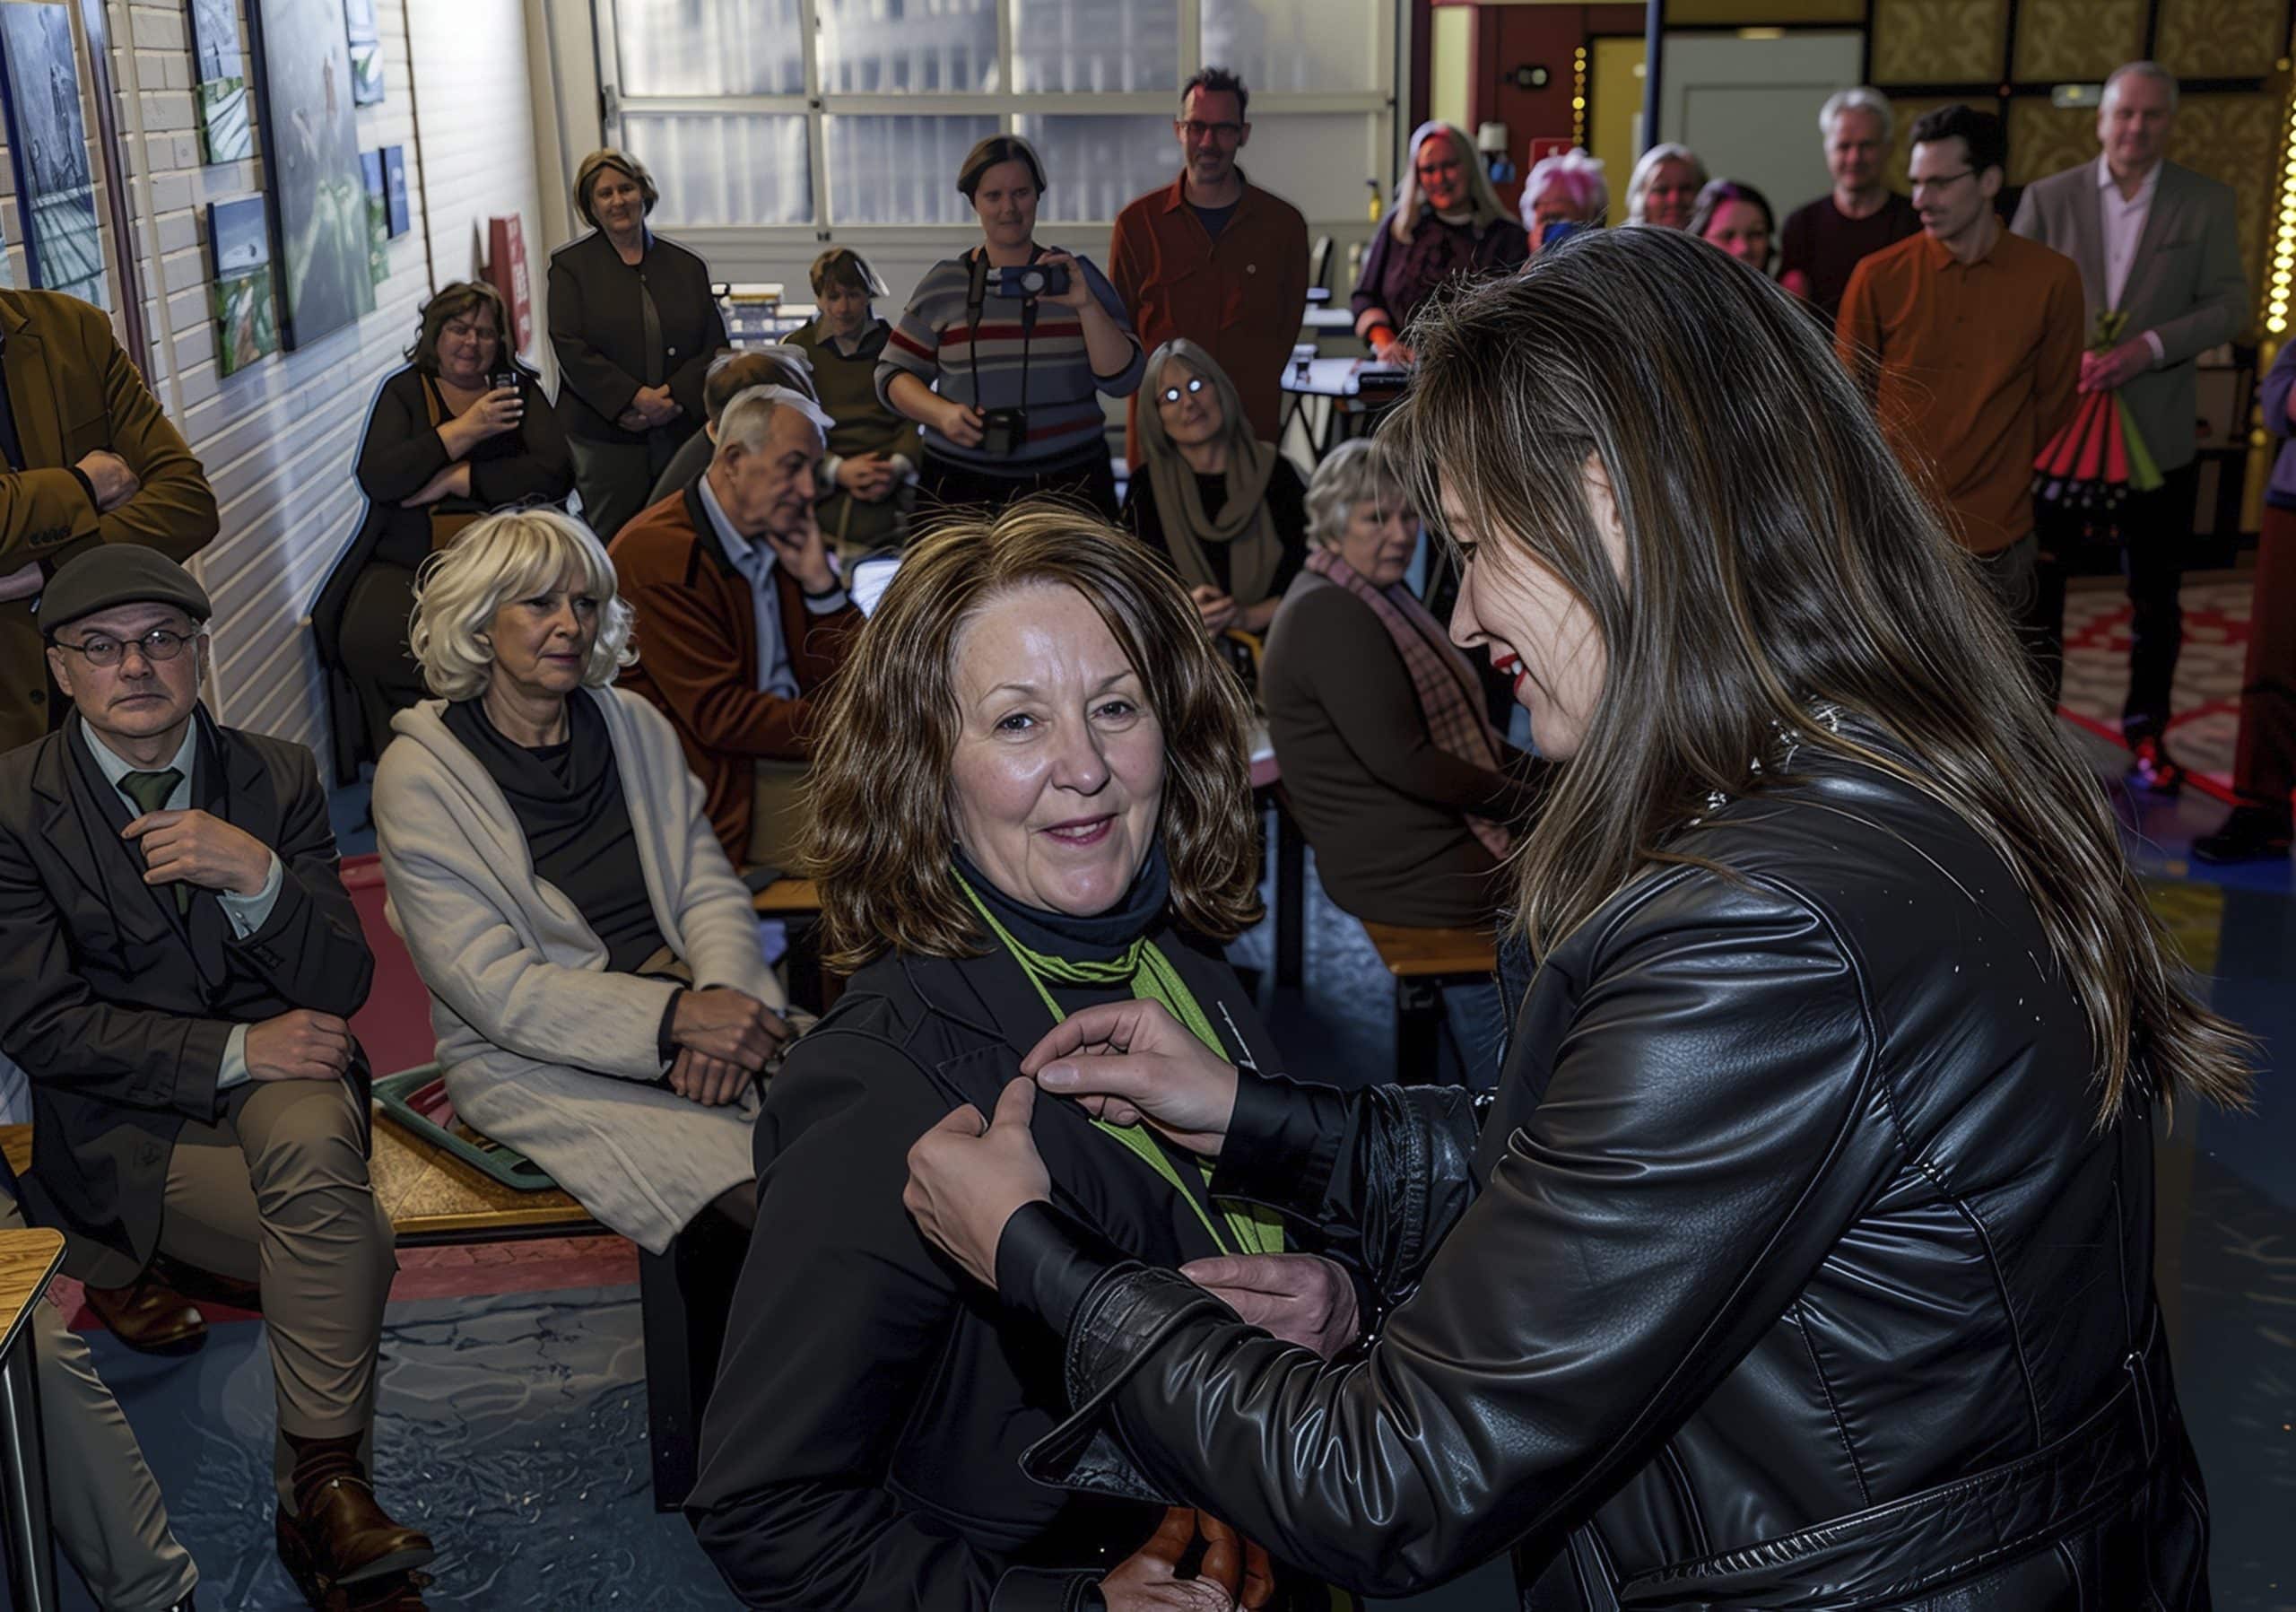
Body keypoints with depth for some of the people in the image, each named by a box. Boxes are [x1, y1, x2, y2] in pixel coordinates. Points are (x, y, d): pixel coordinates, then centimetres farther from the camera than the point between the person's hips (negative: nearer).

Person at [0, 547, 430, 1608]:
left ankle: (321, 1484, -26)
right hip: (126, 1126, -2)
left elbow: (340, 990, -3)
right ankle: (324, 1495, -12)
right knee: (354, 1242, -28)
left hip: (284, 1082, 2)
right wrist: (232, 1051, -19)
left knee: (311, 1142, -35)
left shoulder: (276, 776, 3)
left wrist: (258, 875, -23)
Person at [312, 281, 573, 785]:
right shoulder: (404, 391, 13)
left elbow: (556, 474, -2)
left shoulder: (518, 388, 14)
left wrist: (456, 479, -7)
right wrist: (464, 430, -9)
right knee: (368, 641, -31)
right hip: (407, 566, 1)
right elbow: (375, 479, -4)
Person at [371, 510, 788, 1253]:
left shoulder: (636, 726, 12)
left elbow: (711, 892, 6)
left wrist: (720, 1001, -17)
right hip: (527, 1059, -5)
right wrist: (675, 1016, -23)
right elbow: (492, 988, -12)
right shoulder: (418, 774, -5)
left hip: (683, 1006, 5)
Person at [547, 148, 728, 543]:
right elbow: (570, 347, -6)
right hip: (603, 436, -2)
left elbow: (716, 346, 5)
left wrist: (672, 398, -11)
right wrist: (636, 398, -16)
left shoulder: (687, 266, 11)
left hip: (681, 432, 2)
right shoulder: (569, 265, 4)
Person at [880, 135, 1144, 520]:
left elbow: (1123, 380, -1)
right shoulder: (944, 283, 6)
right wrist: (941, 413, -10)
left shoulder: (1075, 273, 6)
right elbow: (892, 374, 8)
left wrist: (1087, 306, -15)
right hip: (960, 486, 0)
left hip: (1069, 484, 0)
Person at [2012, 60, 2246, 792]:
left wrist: (2150, 347, -19)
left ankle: (2147, 730, 23)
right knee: (2036, 583, 8)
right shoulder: (2047, 198, 1)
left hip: (2159, 430, 0)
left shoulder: (2206, 202, 1)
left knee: (2155, 596, 8)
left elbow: (2229, 305, -3)